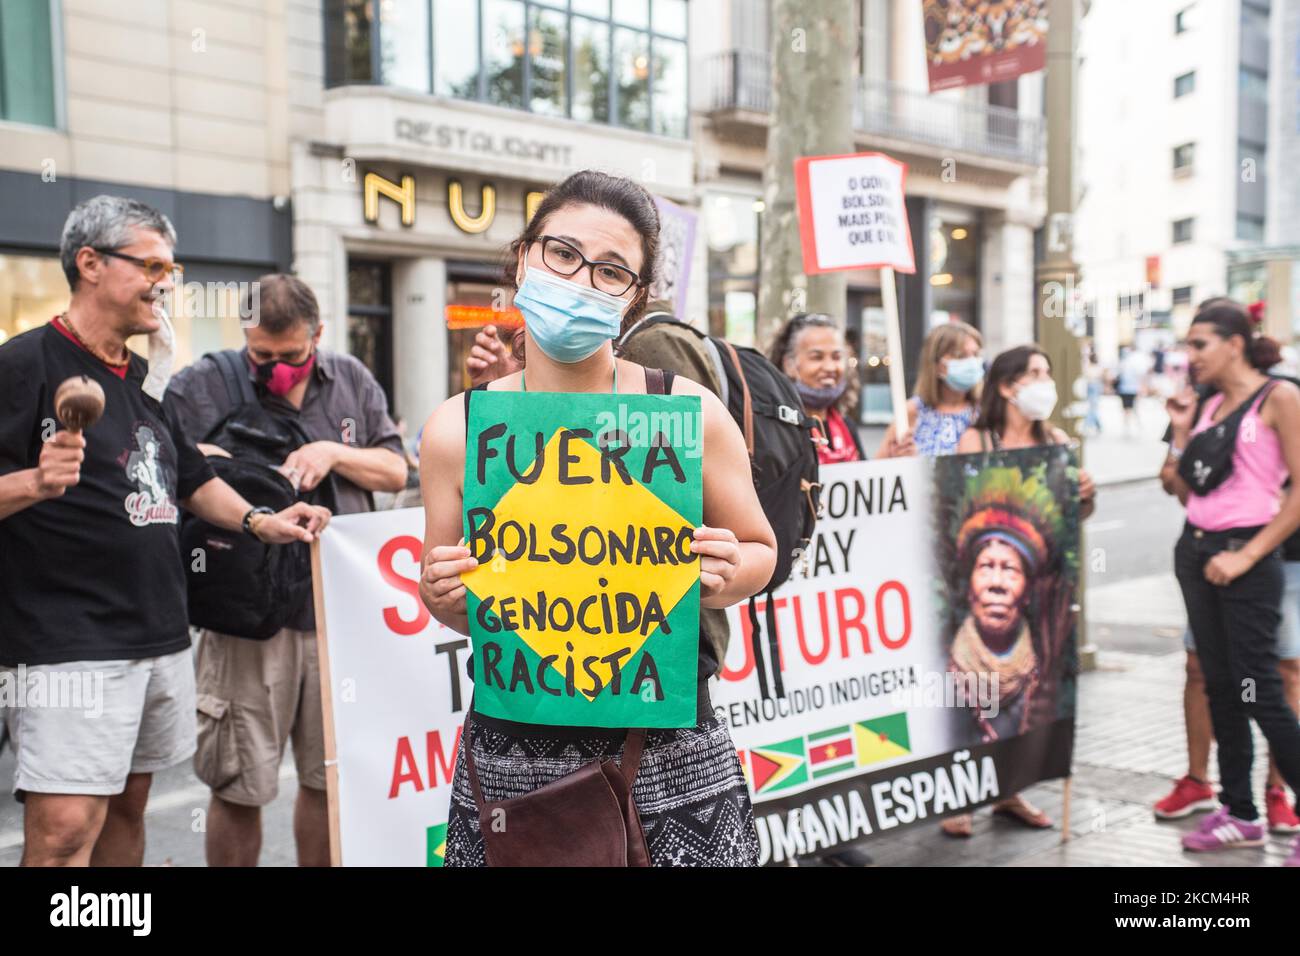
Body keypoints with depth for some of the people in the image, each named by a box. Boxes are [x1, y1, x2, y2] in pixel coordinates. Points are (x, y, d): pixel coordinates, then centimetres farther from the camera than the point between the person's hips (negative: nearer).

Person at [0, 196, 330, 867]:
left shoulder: (144, 377, 17)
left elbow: (191, 478, 25)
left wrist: (259, 521, 10)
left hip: (161, 637, 8)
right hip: (68, 647, -8)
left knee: (126, 810, 15)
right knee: (64, 829, -10)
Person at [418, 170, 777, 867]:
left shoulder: (689, 411, -7)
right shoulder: (456, 429, -3)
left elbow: (759, 550, 7)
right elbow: (457, 609, 9)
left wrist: (720, 577, -14)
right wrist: (447, 595, -12)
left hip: (670, 762, -1)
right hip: (509, 766, 1)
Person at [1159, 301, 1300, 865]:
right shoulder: (1208, 405, 12)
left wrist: (1247, 556, -16)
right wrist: (1181, 431, 5)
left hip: (1245, 556, -7)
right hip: (1195, 551, 7)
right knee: (1219, 685, 11)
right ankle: (1239, 814, 20)